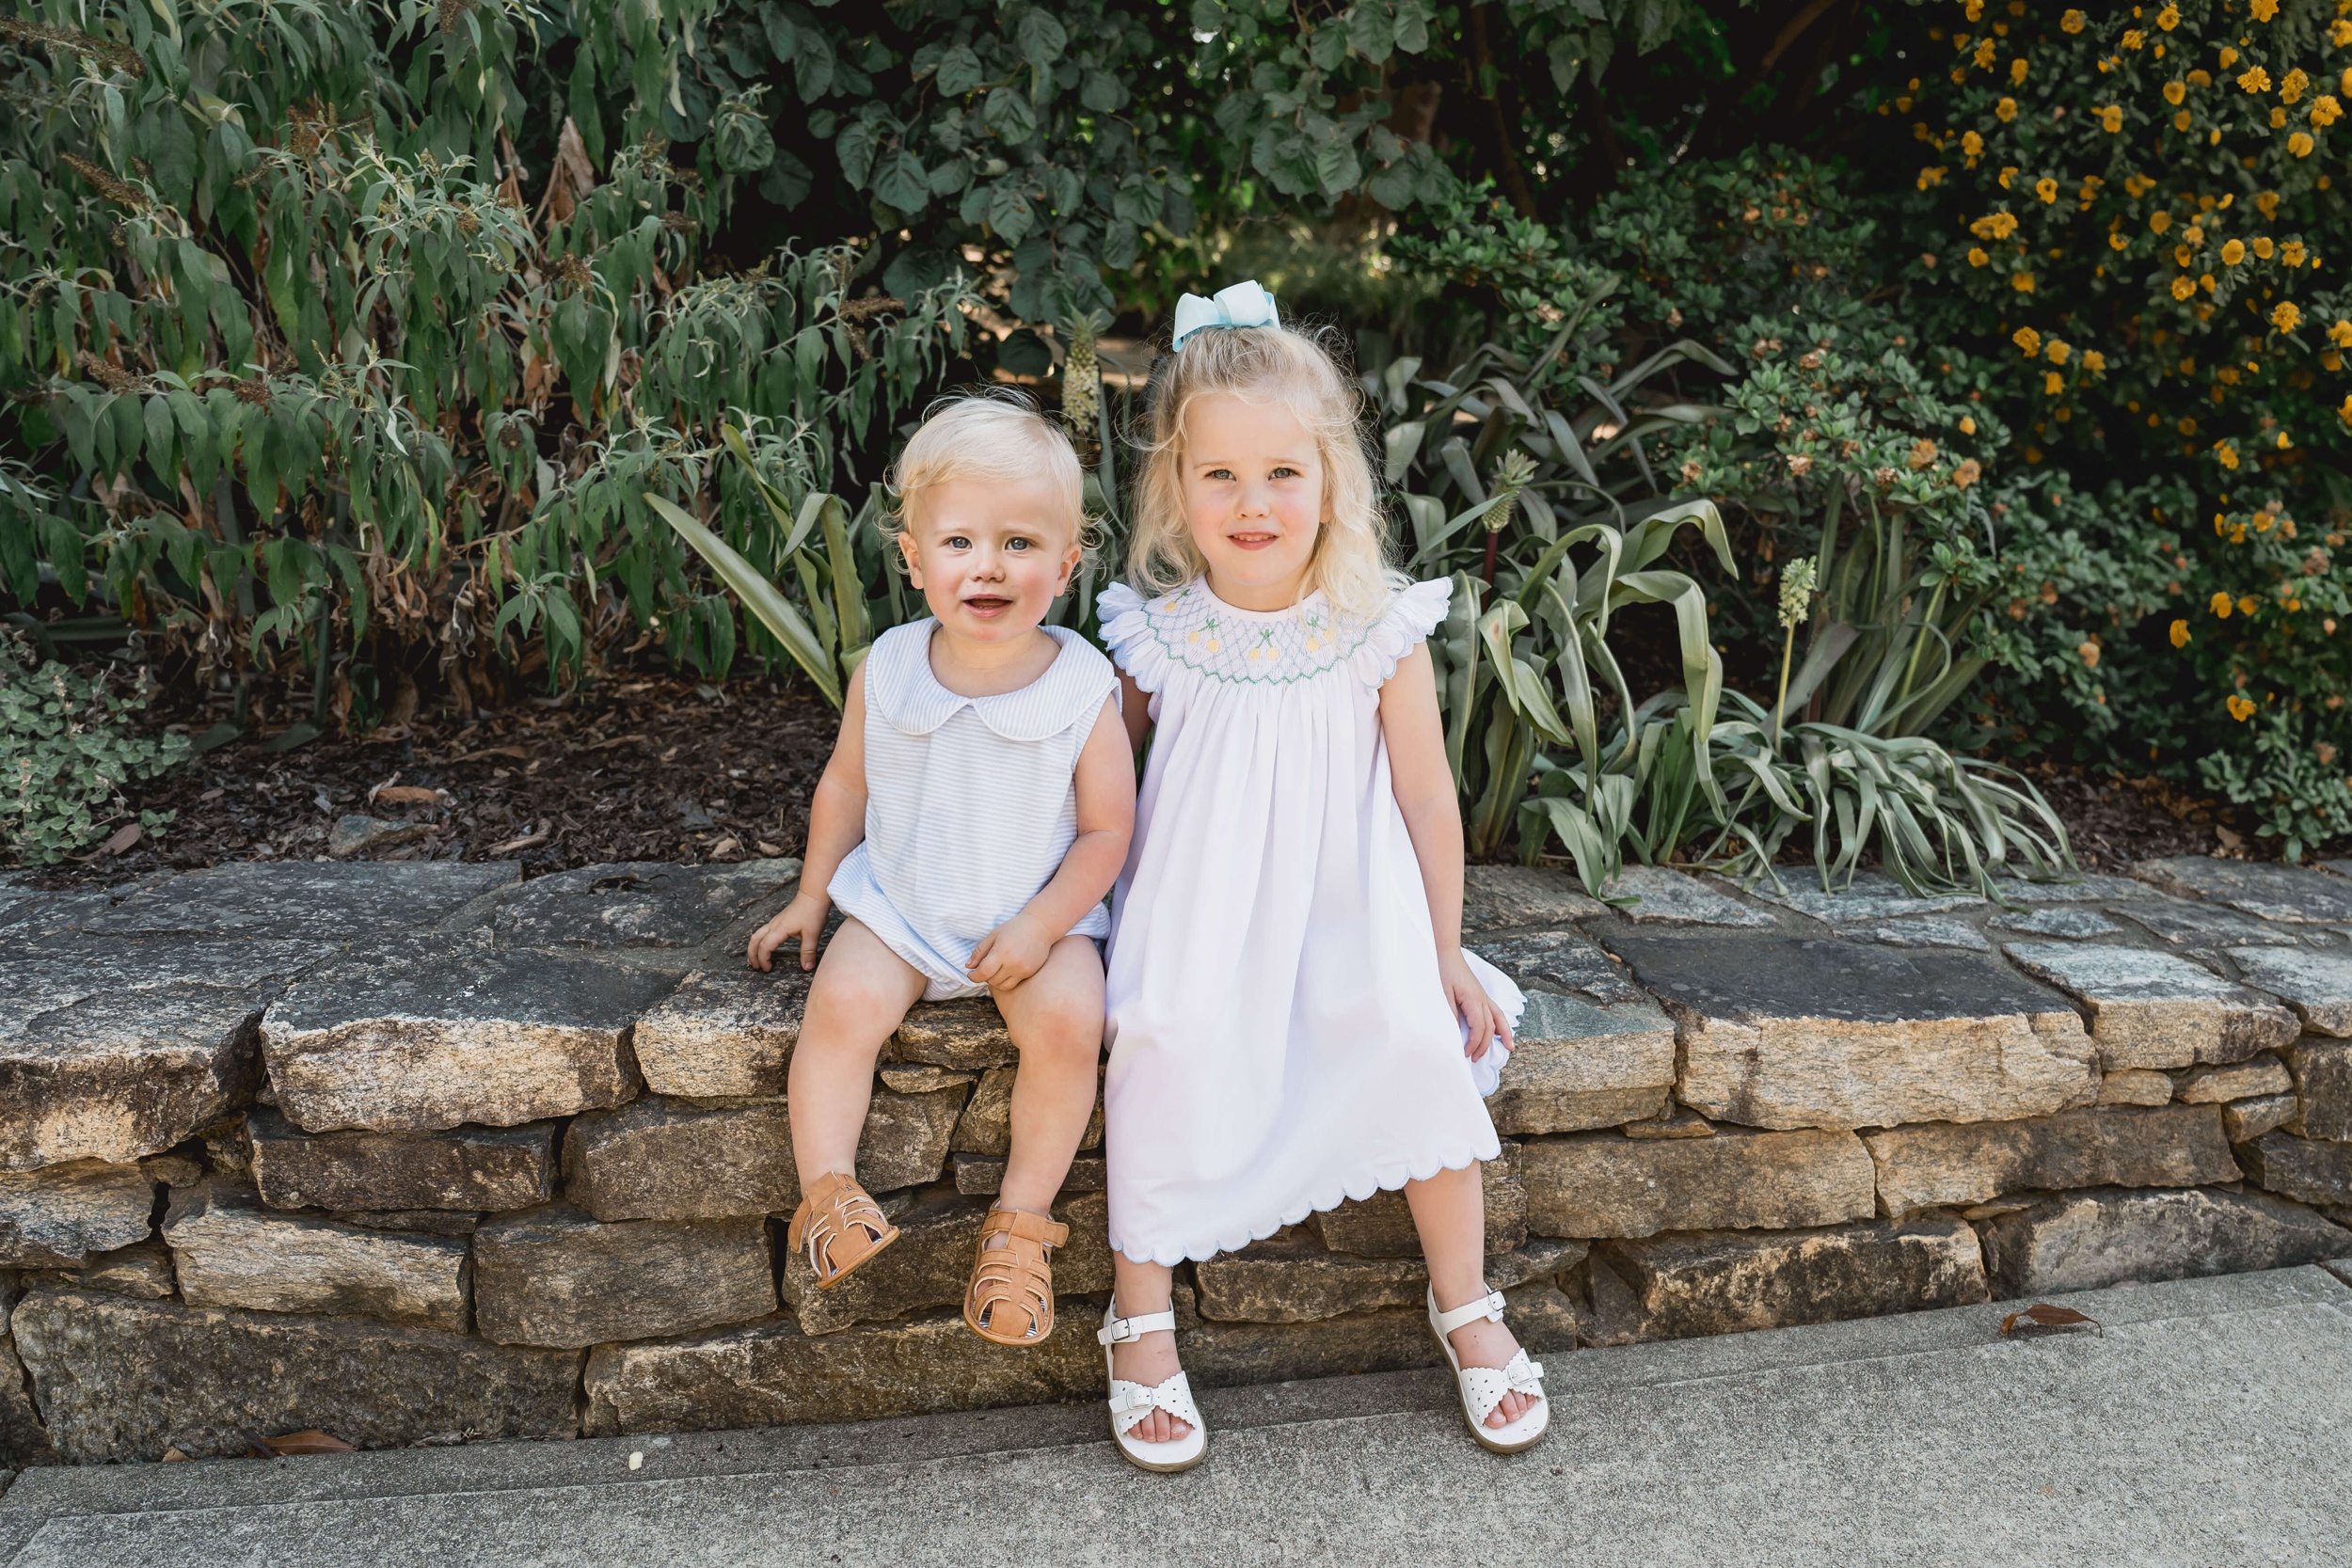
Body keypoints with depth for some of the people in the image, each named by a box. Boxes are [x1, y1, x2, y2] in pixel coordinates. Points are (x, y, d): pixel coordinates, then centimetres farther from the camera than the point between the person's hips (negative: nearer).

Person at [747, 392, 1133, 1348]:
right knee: (843, 1004, -23)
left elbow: (1106, 829, -6)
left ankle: (1022, 1220, -7)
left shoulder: (1083, 692, -12)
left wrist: (1041, 924, -16)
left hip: (1037, 918, -1)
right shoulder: (887, 673, -6)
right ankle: (827, 1197, -8)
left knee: (1069, 1021, -24)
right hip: (899, 907, 2)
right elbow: (846, 783, 9)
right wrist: (810, 897, 11)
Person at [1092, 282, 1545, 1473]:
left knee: (1421, 1038, -22)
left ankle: (1465, 1305, 4)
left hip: (1346, 903, 0)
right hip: (1199, 904, 0)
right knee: (1165, 1037, -27)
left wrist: (1445, 954, 3)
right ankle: (1141, 1317, -7)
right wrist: (1097, 898, 3)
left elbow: (1426, 796, 1)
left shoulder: (1378, 629, -7)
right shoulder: (1159, 635, -5)